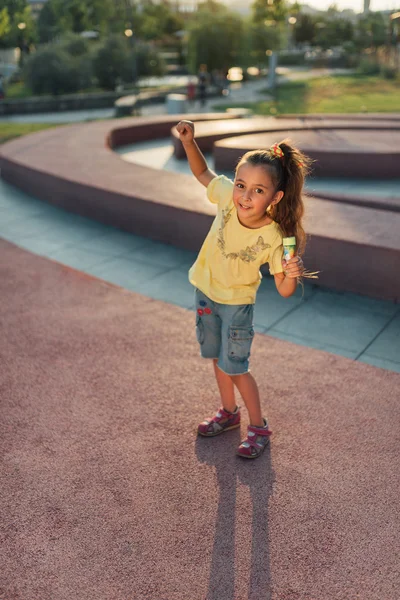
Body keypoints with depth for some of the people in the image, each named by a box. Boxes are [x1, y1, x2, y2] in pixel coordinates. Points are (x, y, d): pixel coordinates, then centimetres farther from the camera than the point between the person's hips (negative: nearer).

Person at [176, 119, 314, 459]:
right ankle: (229, 412, 42)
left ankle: (259, 427, 26)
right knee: (217, 357, 20)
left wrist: (292, 274, -45)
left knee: (234, 368, 3)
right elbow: (203, 173, -4)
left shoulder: (274, 239, -32)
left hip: (236, 303, -5)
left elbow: (284, 291, -24)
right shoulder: (229, 196, -24)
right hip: (205, 290, 5)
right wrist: (189, 142, -19)